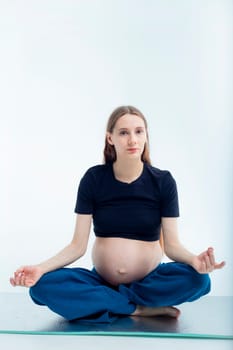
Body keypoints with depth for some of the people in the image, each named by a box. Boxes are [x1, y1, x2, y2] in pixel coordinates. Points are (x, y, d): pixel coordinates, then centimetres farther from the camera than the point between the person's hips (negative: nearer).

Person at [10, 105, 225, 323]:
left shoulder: (163, 181, -6)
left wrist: (195, 260, -31)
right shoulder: (93, 179, -6)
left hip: (149, 280, 0)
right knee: (43, 286, -26)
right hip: (101, 278, 1)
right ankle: (141, 309, -18)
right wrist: (41, 268, -25)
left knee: (197, 279, -30)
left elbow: (172, 244, -8)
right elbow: (78, 245, -7)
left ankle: (98, 301, -16)